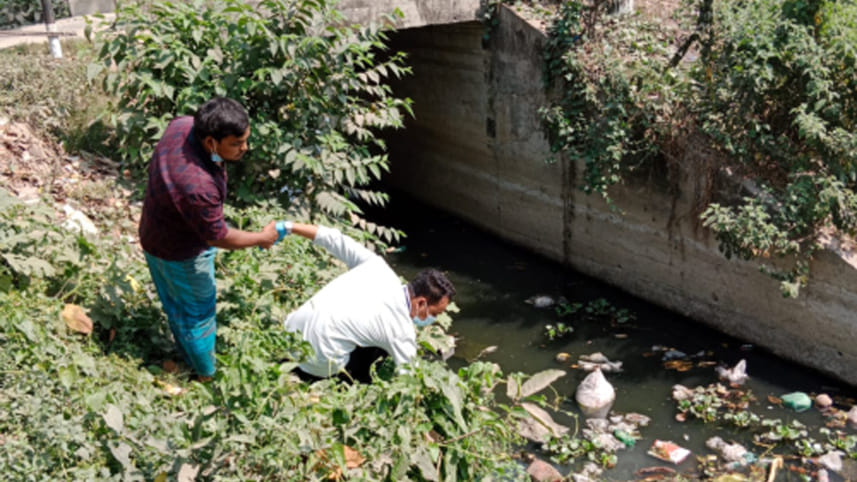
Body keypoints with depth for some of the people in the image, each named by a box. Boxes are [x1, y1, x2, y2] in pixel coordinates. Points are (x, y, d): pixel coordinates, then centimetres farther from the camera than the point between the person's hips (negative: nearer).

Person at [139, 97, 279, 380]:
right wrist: (262, 238, -12)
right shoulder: (199, 187, -45)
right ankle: (206, 373, 45)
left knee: (177, 304, 31)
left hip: (155, 234, 8)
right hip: (180, 254, -8)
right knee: (197, 311, 19)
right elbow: (217, 236, -27)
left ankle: (189, 355, 57)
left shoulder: (182, 125, -21)